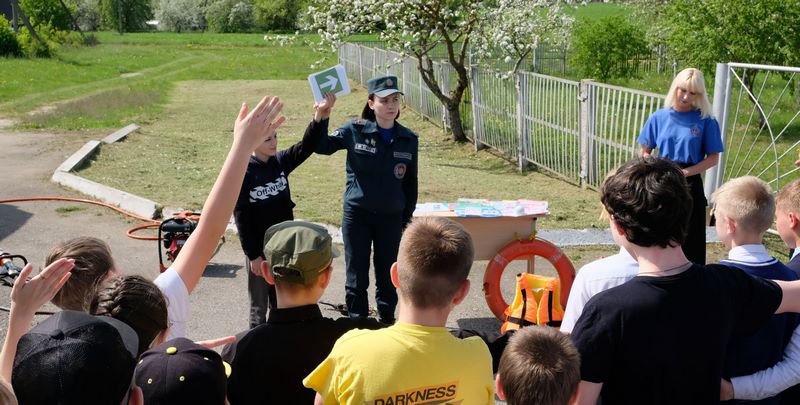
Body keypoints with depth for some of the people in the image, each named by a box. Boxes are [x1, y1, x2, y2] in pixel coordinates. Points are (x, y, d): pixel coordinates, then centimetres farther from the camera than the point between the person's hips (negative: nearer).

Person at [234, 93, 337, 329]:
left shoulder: (280, 162, -1)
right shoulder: (243, 173, -15)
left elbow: (307, 146, -11)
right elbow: (241, 218, -14)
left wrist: (320, 118, -28)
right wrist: (253, 255, -13)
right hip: (260, 250, -5)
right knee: (259, 305, 10)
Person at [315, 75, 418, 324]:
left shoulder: (409, 139, 1)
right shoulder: (355, 130, -7)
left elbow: (410, 182, 8)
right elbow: (321, 146, -3)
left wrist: (406, 219, 6)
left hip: (391, 217, 2)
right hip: (357, 214, -2)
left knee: (387, 275, 13)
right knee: (357, 275, 8)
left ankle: (387, 321, 30)